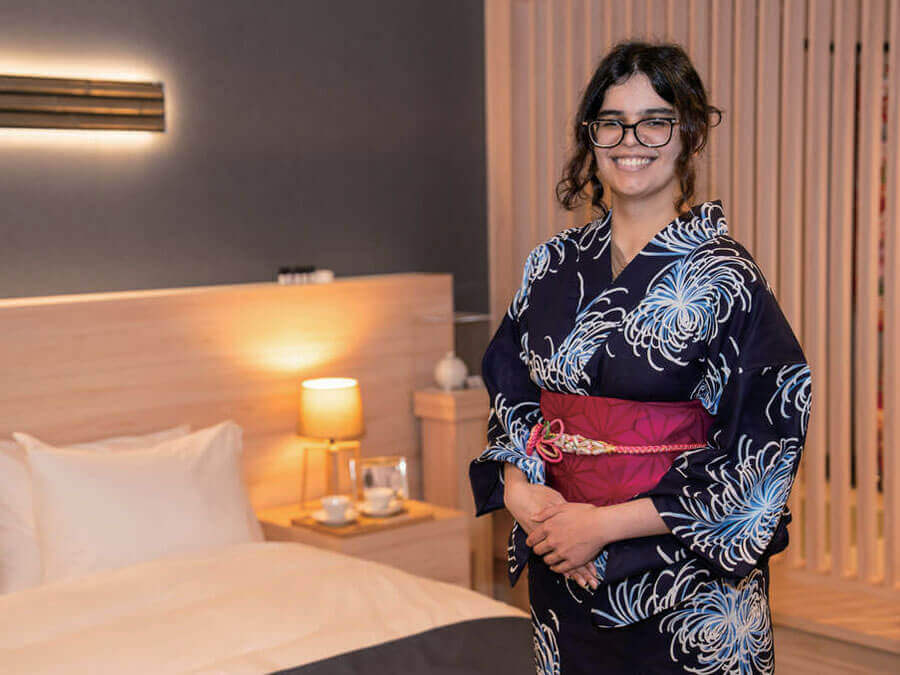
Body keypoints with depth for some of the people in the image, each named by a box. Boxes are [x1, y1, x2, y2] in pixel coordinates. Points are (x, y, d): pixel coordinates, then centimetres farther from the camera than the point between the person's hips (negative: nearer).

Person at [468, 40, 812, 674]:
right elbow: (508, 389, 9)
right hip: (561, 566, 4)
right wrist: (519, 488, -10)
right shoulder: (554, 264, 4)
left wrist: (607, 525, -17)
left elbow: (762, 453, -15)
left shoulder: (725, 278, -11)